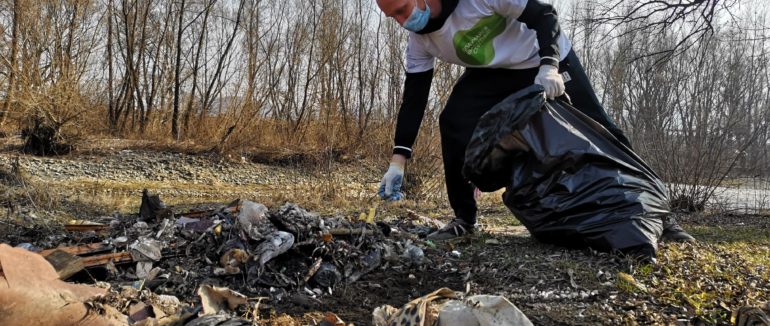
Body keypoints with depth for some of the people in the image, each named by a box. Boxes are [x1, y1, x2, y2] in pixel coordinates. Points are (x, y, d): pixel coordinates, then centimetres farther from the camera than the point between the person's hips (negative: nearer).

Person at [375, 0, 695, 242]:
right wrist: (397, 161, -15)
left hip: (546, 60, -4)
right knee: (452, 124, -20)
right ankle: (464, 219, -6)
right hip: (493, 73, 4)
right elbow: (414, 97, -11)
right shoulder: (420, 40, -14)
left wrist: (548, 67, -38)